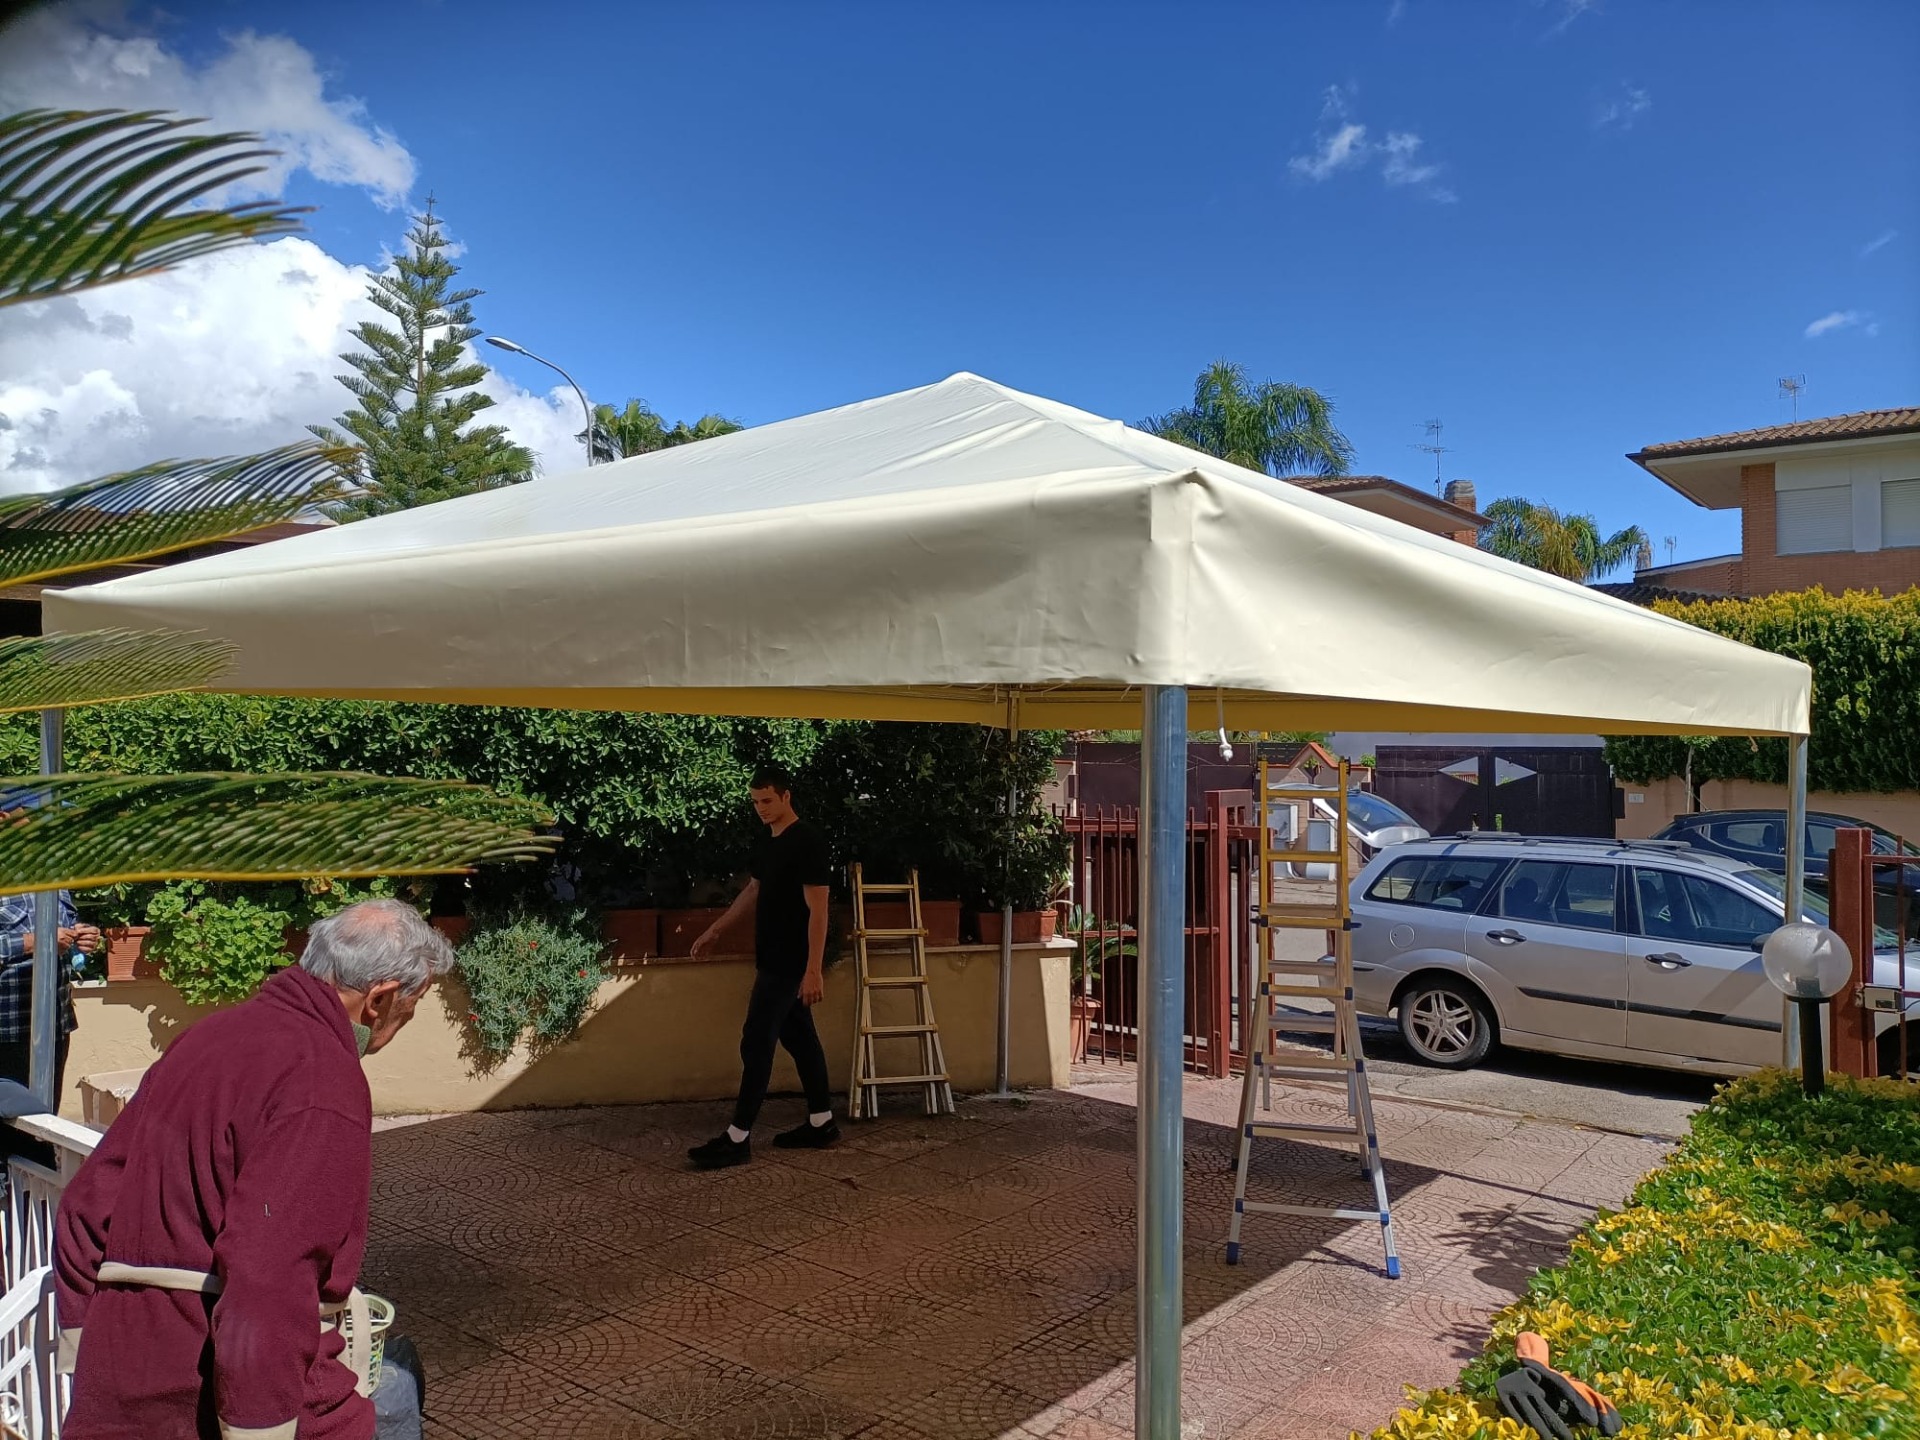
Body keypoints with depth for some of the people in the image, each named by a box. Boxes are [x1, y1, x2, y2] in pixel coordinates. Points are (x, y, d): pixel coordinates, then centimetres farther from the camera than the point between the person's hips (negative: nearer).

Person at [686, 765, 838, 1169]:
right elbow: (753, 894, 24)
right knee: (799, 1037, 14)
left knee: (756, 1043, -7)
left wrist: (814, 970, -24)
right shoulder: (769, 843, 11)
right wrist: (714, 931, 27)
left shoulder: (807, 842, -18)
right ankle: (822, 1124, 23)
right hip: (776, 960, 10)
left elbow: (817, 909, -21)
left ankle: (738, 1139, -2)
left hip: (790, 963, -9)